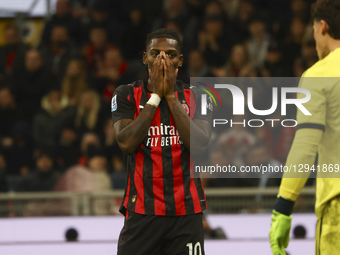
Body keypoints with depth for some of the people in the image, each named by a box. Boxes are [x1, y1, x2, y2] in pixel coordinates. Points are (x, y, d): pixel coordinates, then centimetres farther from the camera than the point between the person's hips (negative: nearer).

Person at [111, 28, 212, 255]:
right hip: (142, 210, -1)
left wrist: (170, 95, -8)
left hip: (187, 211, 1)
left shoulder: (196, 98, 6)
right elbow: (127, 143, -11)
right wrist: (156, 95, -9)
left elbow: (199, 144, -9)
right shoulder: (126, 95, 3)